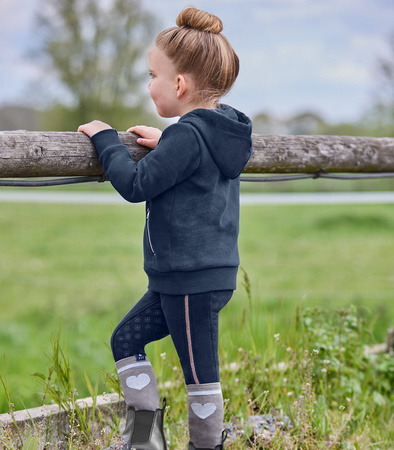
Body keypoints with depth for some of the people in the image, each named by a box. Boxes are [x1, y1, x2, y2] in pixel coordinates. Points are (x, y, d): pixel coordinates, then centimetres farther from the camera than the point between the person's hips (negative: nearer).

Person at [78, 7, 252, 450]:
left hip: (193, 280, -10)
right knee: (126, 338, 15)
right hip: (195, 275, 10)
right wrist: (166, 143, 15)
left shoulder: (187, 136, -21)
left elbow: (136, 184, -20)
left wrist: (105, 138, -8)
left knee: (199, 370, 2)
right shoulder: (223, 128, 8)